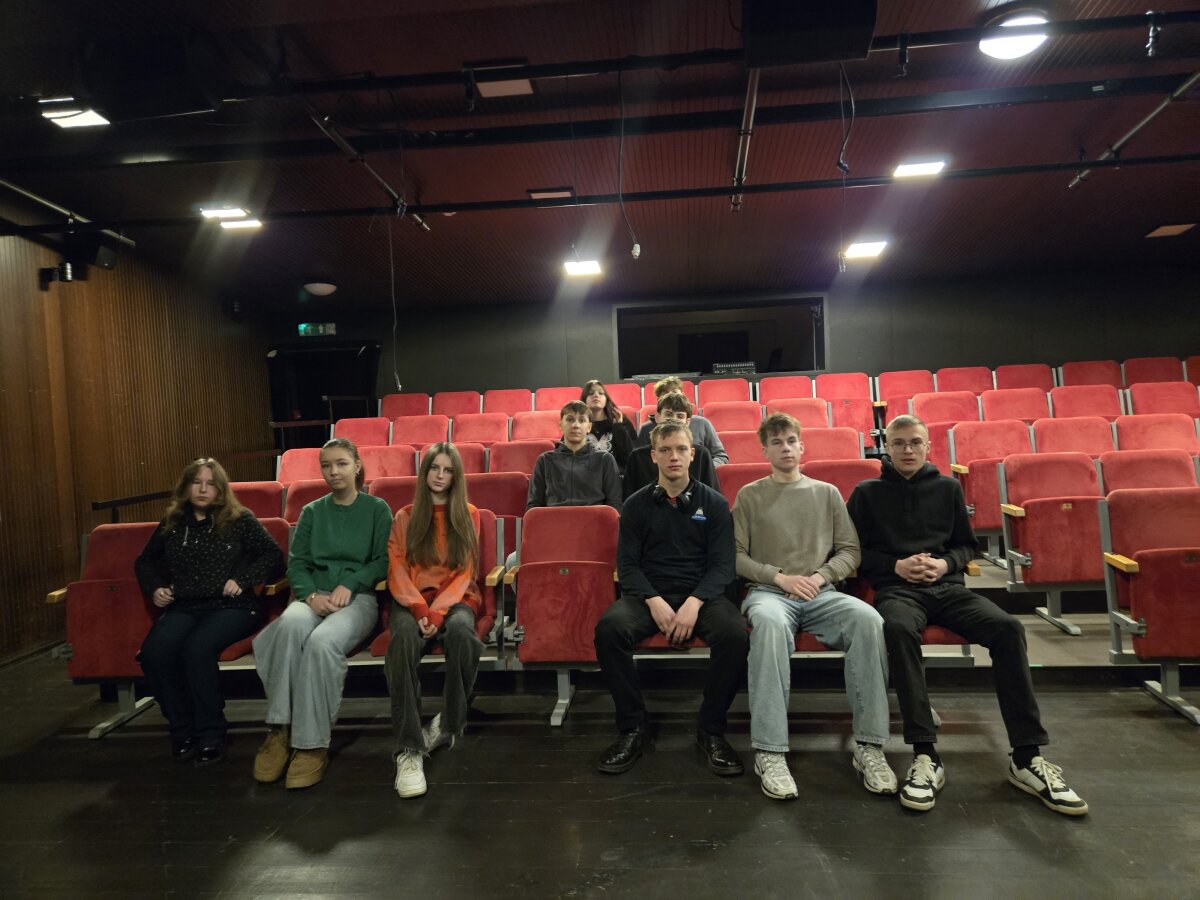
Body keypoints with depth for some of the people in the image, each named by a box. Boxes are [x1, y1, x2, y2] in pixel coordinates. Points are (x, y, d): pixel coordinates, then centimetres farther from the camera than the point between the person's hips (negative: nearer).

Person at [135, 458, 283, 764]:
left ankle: (210, 734, -16)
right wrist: (154, 588, 13)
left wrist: (243, 580, -11)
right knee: (153, 651, -28)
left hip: (232, 606, -4)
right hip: (183, 608, 4)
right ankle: (182, 730, -7)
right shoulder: (171, 523, 17)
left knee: (196, 648, -34)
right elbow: (145, 561, 31)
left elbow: (274, 556, 2)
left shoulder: (240, 520, 5)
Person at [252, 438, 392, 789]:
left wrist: (349, 584, -14)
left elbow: (384, 562, 3)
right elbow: (296, 564, 10)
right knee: (291, 622, -35)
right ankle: (280, 729, -29)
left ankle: (312, 743, -26)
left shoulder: (377, 509, 10)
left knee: (322, 641, -35)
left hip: (358, 598, -2)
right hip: (314, 597, 2)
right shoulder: (311, 512, 18)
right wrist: (311, 594, -11)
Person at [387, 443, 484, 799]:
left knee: (460, 630, -36)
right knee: (404, 635, -35)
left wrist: (439, 611, -15)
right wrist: (420, 609, -16)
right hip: (412, 599, 0)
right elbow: (397, 570, 2)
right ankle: (409, 748, -36)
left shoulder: (468, 515, 9)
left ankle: (448, 726, -18)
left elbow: (464, 573, 2)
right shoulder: (405, 517, 11)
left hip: (455, 597, 0)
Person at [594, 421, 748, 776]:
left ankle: (711, 730, -10)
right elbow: (627, 564, 3)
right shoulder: (636, 505, 8)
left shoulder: (714, 503, 7)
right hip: (648, 594, 1)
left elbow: (722, 564, 0)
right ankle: (632, 728, -12)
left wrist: (694, 602, -18)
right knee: (608, 628, -30)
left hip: (701, 594, 0)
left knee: (734, 633, -32)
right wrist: (654, 601, -16)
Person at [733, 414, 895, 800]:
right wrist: (780, 577, -8)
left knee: (868, 619, -31)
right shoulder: (750, 495, 11)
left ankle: (869, 746, -23)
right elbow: (736, 556, 5)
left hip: (822, 593, 2)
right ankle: (770, 753, -36)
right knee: (769, 622, -39)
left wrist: (820, 576, -5)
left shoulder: (827, 493, 17)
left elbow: (850, 551, 13)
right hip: (768, 591, -2)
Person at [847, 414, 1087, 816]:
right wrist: (896, 565, -7)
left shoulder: (947, 488, 18)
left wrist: (945, 564, 0)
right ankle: (925, 756, -34)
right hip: (897, 587, -3)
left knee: (1008, 628, -26)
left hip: (947, 585, 3)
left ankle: (1027, 756, -19)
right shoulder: (867, 493, 11)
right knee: (899, 628, -38)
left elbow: (967, 545, 21)